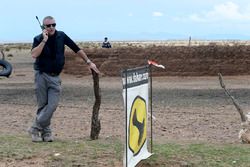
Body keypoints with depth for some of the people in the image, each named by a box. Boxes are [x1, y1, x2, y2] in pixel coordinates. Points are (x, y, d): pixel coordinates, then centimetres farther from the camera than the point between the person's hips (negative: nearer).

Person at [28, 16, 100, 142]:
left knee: (52, 105, -9)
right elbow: (34, 54, -22)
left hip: (55, 77, 2)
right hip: (41, 75, -2)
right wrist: (44, 41, -22)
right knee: (42, 105, 1)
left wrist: (88, 62, 5)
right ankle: (46, 131, 12)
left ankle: (36, 129, -1)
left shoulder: (61, 36, 2)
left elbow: (76, 49, 7)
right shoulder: (38, 39, -4)